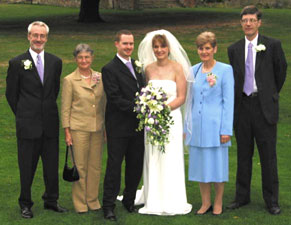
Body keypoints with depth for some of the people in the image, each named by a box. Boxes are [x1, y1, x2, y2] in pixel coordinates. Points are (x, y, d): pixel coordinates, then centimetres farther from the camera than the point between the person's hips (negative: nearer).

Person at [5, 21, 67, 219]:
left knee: (52, 165, 9)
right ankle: (26, 204, 18)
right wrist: (23, 115, 4)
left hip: (50, 124, 3)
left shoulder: (55, 62, 6)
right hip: (28, 125, -3)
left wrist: (49, 111, 12)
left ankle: (51, 200, 24)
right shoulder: (17, 63, -3)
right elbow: (11, 93, 2)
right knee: (27, 167, 5)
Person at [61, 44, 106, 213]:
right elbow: (65, 108, -2)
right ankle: (80, 202, 13)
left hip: (98, 128, 3)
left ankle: (93, 200, 21)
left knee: (96, 165, 8)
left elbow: (104, 103, 12)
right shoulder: (70, 80, -3)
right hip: (79, 128, -3)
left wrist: (107, 127, 10)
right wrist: (67, 132, -5)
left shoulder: (100, 78, 6)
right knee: (80, 166, 2)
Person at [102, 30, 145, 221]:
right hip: (118, 126, -6)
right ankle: (109, 206, 7)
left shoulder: (137, 65, 13)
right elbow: (115, 98, -16)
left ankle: (129, 200, 27)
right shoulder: (110, 69, -9)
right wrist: (137, 108, -21)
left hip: (137, 126, 6)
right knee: (114, 166, -1)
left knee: (136, 165, 12)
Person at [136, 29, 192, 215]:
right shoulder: (148, 69, 8)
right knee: (153, 160, 6)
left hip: (171, 118, -3)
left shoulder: (177, 68, -4)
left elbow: (181, 97, -6)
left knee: (170, 160, -1)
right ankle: (154, 201, 15)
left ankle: (171, 202, 8)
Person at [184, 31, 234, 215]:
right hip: (197, 125, 5)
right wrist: (186, 127, 11)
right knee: (200, 164, 9)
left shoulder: (225, 70, -5)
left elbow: (229, 101, -6)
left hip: (215, 125, -4)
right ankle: (206, 202, 22)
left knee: (217, 164, 3)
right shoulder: (194, 71, 9)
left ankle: (218, 203, 17)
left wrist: (226, 130, -11)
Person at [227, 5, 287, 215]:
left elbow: (281, 70, 9)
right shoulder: (234, 49, 7)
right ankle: (242, 196, 22)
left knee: (268, 155, 2)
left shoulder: (272, 45, -2)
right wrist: (236, 100, 11)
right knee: (243, 154, 11)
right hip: (242, 105, 3)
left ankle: (272, 200, 11)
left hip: (264, 106, -3)